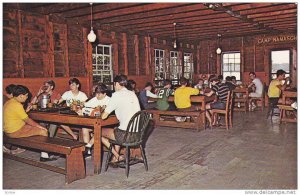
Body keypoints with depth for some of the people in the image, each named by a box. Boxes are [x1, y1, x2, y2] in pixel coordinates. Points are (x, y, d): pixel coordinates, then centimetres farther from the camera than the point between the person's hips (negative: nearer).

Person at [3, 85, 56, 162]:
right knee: (44, 131, -10)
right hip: (15, 132, -11)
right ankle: (44, 156, 0)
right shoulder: (17, 105, -22)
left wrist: (26, 111, 12)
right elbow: (27, 120, -16)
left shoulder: (8, 102, 9)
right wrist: (39, 126, -7)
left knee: (35, 127, 18)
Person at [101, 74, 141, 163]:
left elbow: (104, 116, -9)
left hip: (125, 135, -8)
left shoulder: (116, 95, -9)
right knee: (117, 130, 36)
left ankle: (117, 156, 16)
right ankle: (115, 158, 34)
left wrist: (103, 112, 15)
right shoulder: (133, 94, 11)